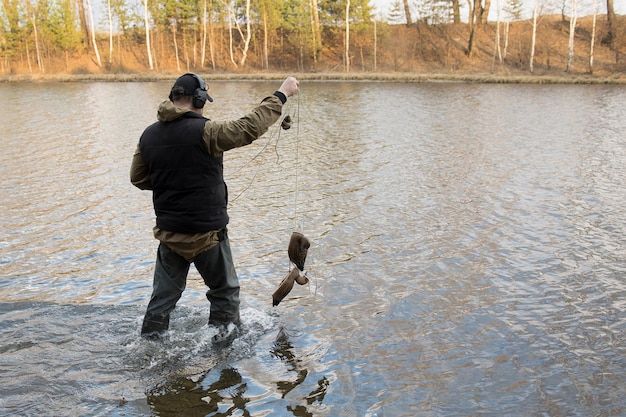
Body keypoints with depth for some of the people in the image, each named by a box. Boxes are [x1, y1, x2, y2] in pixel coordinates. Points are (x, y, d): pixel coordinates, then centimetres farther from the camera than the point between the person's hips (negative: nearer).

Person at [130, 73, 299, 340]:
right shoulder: (204, 131, -18)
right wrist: (281, 95, -9)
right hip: (206, 232, -5)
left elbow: (138, 178, 10)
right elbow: (250, 128, -18)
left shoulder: (149, 134, 2)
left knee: (163, 297, 17)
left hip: (168, 232, 6)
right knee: (225, 292, 15)